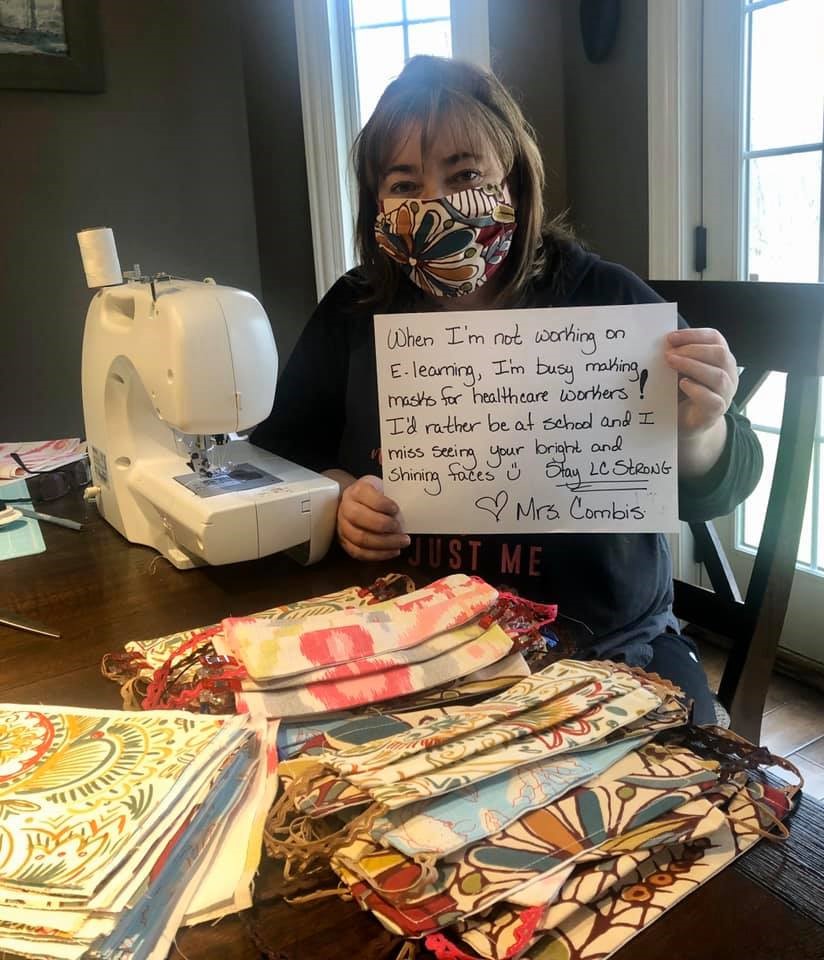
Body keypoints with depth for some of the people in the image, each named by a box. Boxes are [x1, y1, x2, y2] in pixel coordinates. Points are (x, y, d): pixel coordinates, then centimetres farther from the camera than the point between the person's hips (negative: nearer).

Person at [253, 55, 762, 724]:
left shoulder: (604, 300, -3)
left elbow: (710, 492, -1)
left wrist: (695, 433, -24)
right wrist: (338, 499, -13)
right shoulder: (355, 313, 5)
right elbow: (276, 453, 8)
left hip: (605, 651, -1)